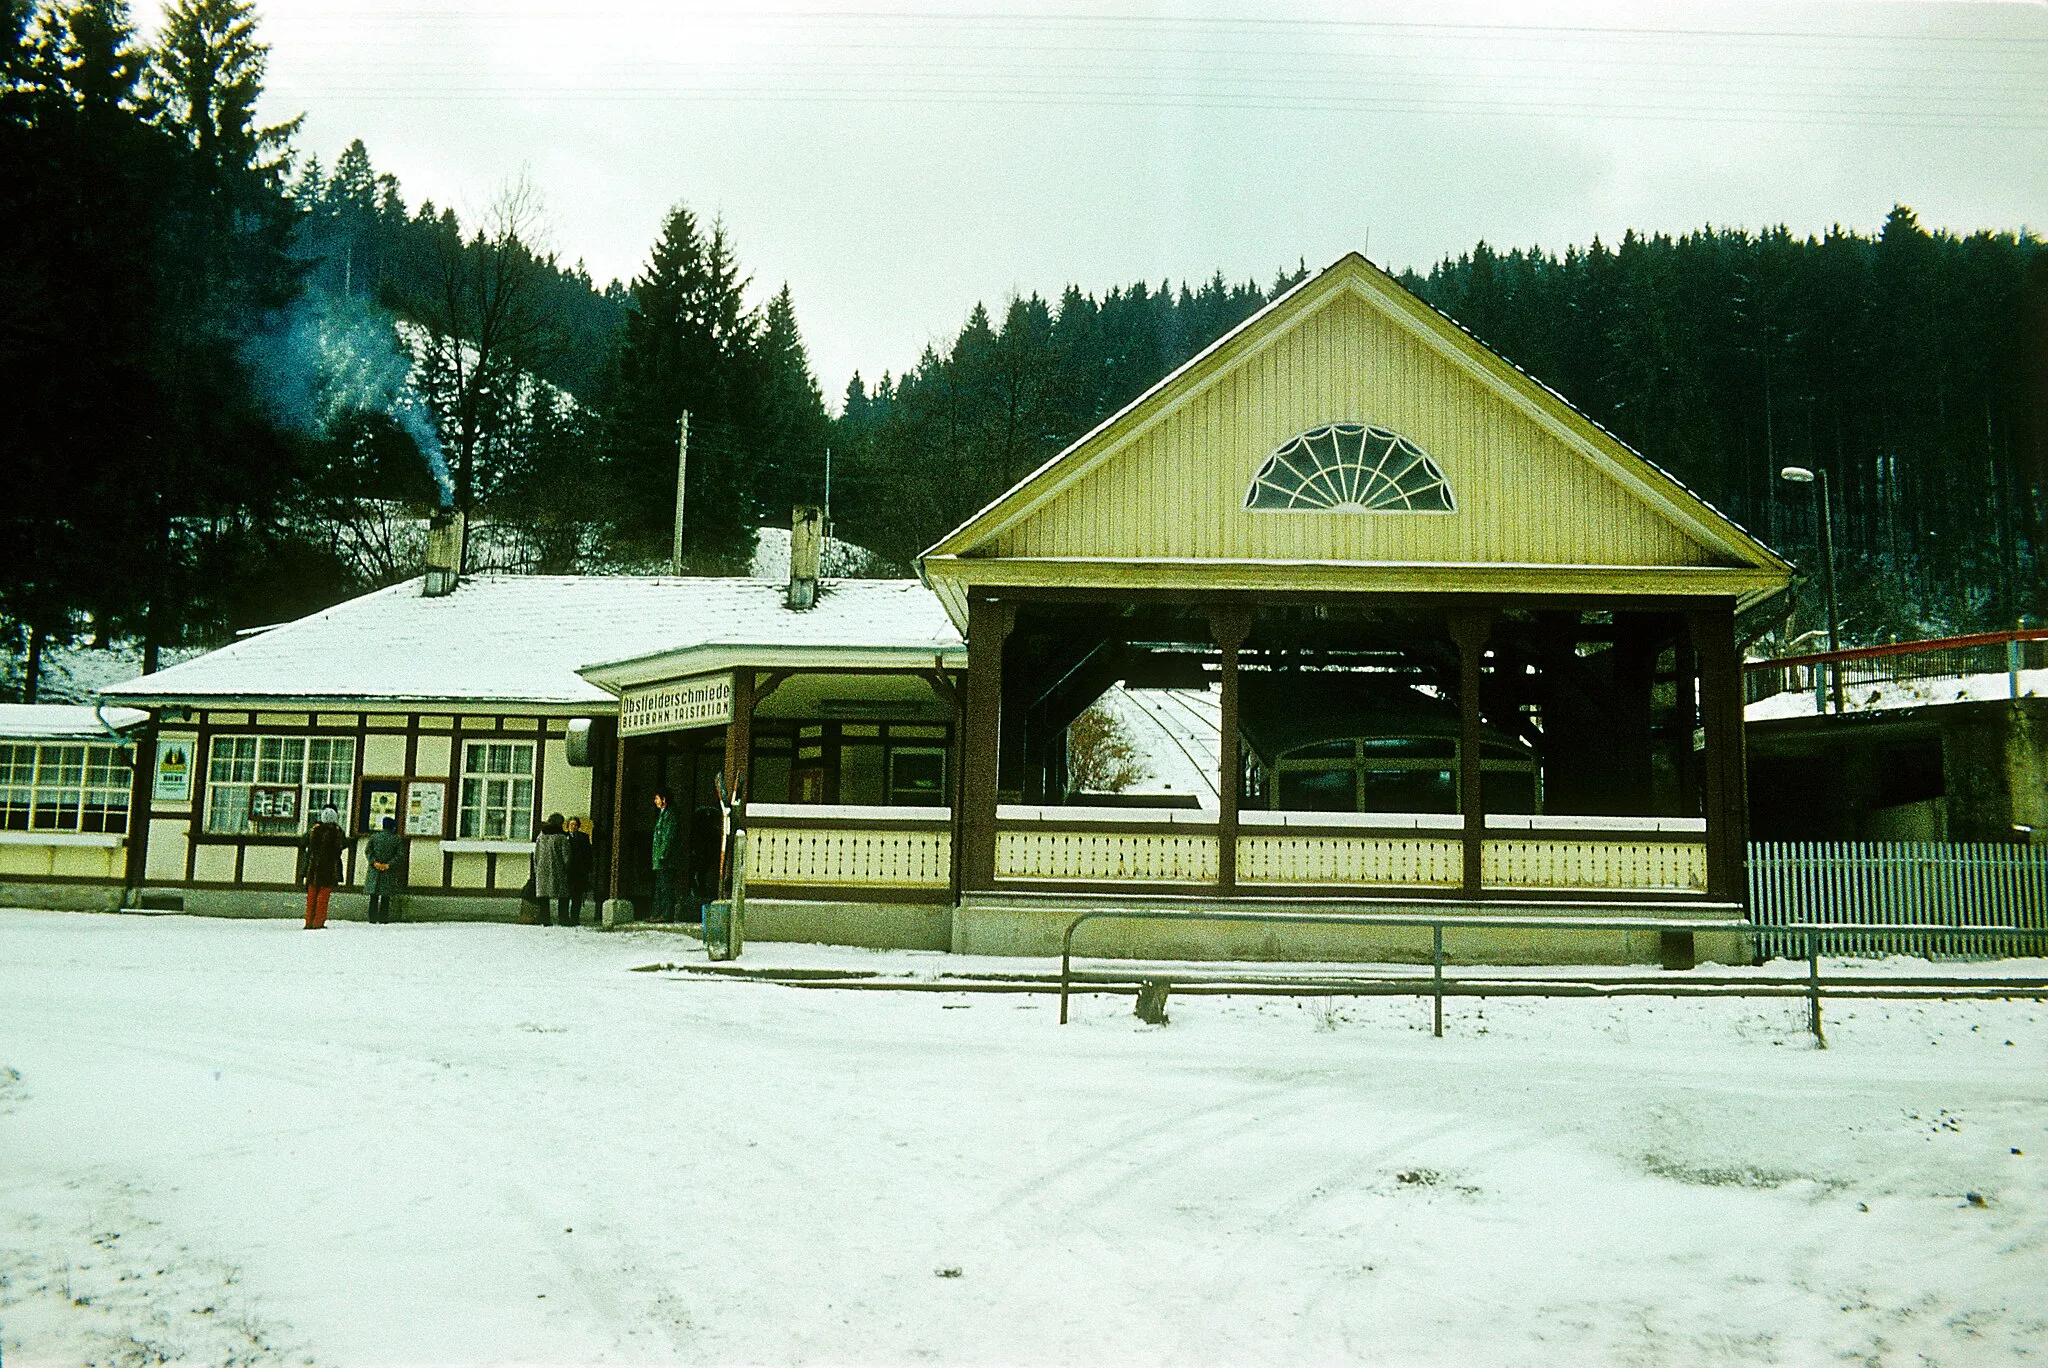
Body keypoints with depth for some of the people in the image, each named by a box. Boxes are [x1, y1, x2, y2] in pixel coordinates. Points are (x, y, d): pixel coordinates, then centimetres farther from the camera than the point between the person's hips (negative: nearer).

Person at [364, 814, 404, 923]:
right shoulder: (397, 839, -1)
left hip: (374, 871, 1)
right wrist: (389, 864, -9)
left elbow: (368, 851, -5)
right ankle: (383, 917, 1)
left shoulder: (374, 836, 2)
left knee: (374, 896, 7)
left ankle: (373, 917, 6)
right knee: (386, 896, 4)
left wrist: (374, 862, -11)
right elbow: (400, 854, -7)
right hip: (389, 873, -1)